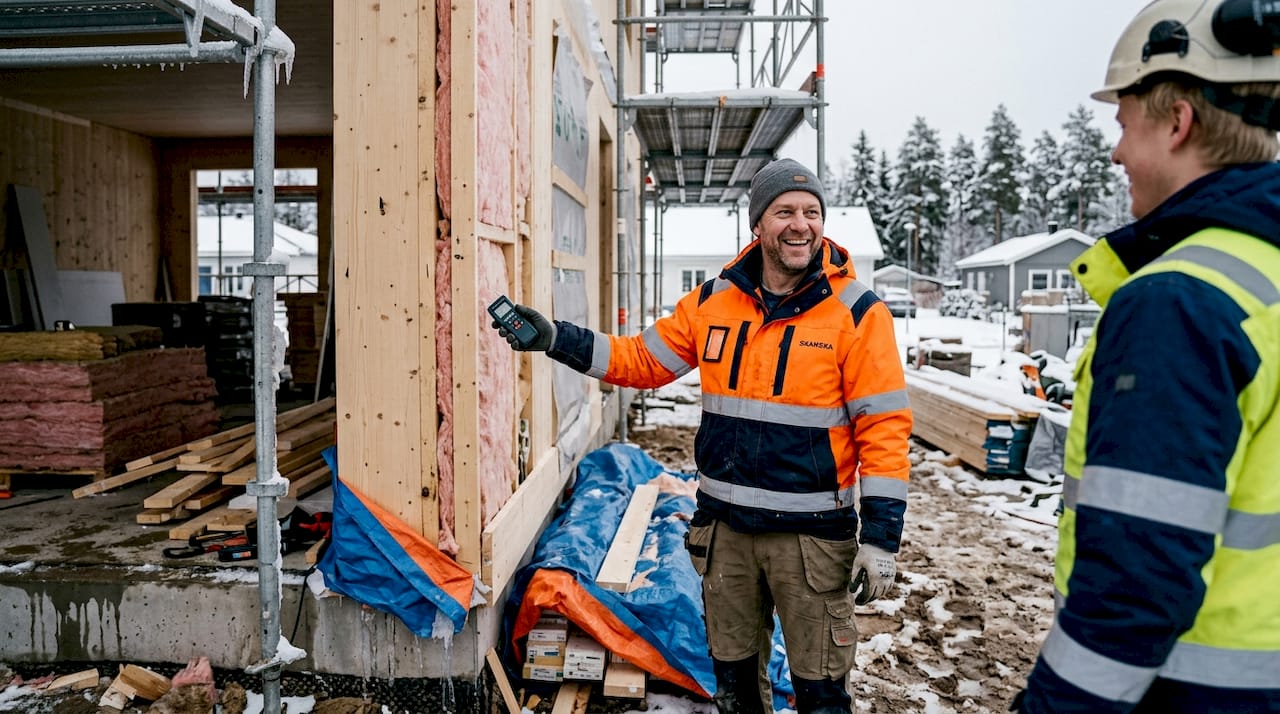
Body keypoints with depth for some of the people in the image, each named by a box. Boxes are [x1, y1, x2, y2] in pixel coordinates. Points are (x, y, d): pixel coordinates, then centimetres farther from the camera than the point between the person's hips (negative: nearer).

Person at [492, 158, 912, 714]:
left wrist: (880, 538, -13)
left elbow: (884, 427, -11)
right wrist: (555, 339, 1)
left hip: (811, 532, -3)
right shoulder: (714, 300, 2)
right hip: (725, 524, 4)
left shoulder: (857, 312, -10)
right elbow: (644, 359, 10)